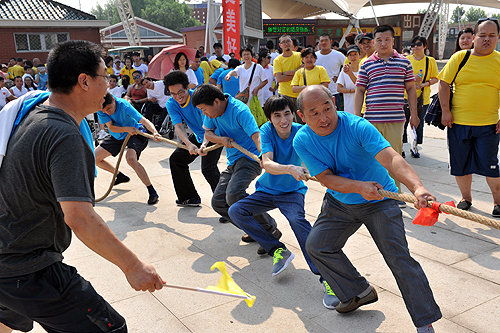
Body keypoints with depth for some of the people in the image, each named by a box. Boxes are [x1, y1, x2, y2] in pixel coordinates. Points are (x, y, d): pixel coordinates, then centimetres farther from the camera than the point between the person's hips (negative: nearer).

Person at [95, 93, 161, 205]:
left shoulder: (124, 105, -32)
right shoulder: (101, 110, -18)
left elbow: (143, 120, -39)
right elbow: (111, 127, -21)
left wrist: (154, 132, -57)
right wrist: (127, 129, -39)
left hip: (135, 134, -6)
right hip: (117, 136, 7)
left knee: (131, 158, -35)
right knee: (94, 158, 5)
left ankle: (152, 192, -29)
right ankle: (120, 176, 27)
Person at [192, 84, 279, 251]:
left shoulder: (240, 111, -22)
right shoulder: (212, 111, 1)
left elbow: (256, 136, -33)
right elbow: (208, 133, 14)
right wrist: (222, 139, -10)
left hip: (250, 157, -9)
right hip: (233, 161, 9)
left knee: (233, 194, -31)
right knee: (218, 202, 4)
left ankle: (270, 229, -17)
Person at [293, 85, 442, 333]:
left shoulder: (357, 127, -28)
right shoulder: (302, 141, -15)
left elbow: (391, 158, -41)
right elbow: (325, 178, -19)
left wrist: (417, 187, -59)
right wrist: (359, 187, -37)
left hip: (379, 202, -4)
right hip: (338, 202, 5)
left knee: (399, 259, -12)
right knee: (316, 246, 5)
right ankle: (360, 292, 24)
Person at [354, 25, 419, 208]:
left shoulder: (404, 62, 8)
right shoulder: (366, 64, 7)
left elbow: (411, 89, 12)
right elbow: (359, 91, 7)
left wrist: (414, 114, 9)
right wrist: (357, 117, 1)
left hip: (396, 118, 0)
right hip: (372, 119, 0)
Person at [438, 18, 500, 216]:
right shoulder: (459, 57, 1)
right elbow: (444, 83, 2)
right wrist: (445, 111, -6)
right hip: (458, 122, 1)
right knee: (460, 164, 9)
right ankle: (466, 198, 28)